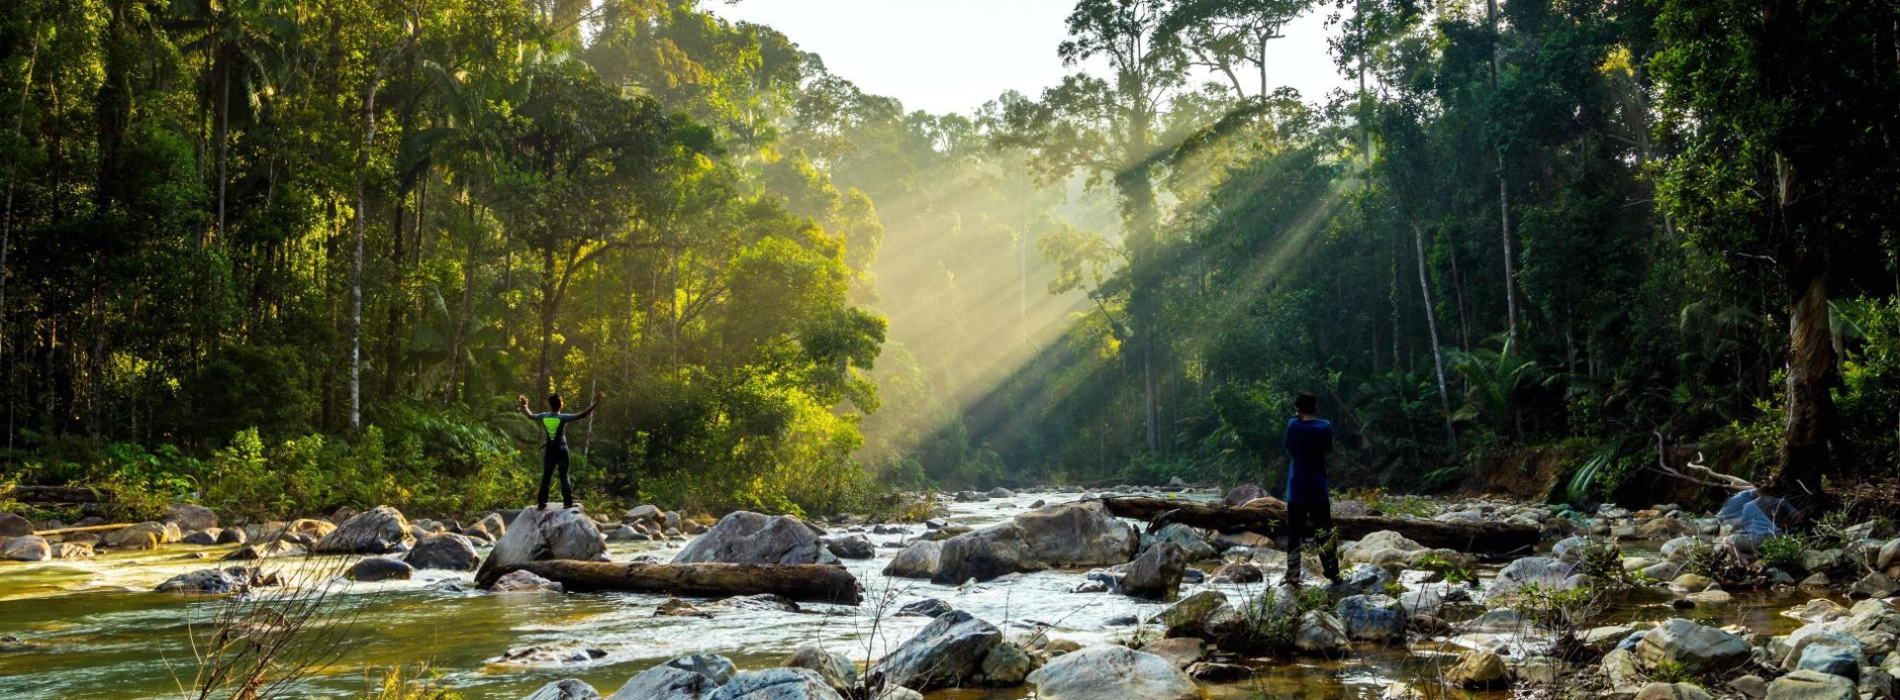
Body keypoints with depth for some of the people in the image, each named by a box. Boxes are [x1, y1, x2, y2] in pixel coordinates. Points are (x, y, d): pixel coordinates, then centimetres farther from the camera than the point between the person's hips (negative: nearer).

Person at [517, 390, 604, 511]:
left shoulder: (544, 417, -2)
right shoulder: (563, 418, -13)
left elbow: (530, 415, 18)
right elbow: (582, 415, -19)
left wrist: (523, 405, 37)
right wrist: (596, 403, -19)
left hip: (549, 450, 3)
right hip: (561, 449, -3)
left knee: (546, 476, 9)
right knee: (564, 476, 1)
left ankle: (542, 503, 9)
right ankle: (567, 503, -2)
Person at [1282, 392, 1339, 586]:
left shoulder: (1294, 425, -8)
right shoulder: (1325, 426, -1)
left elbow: (1290, 451, 1)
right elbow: (1328, 449, 10)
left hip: (1297, 488, -2)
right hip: (1319, 488, 2)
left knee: (1294, 534, 3)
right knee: (1325, 533, 10)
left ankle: (1293, 575, -4)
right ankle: (1334, 574, 11)